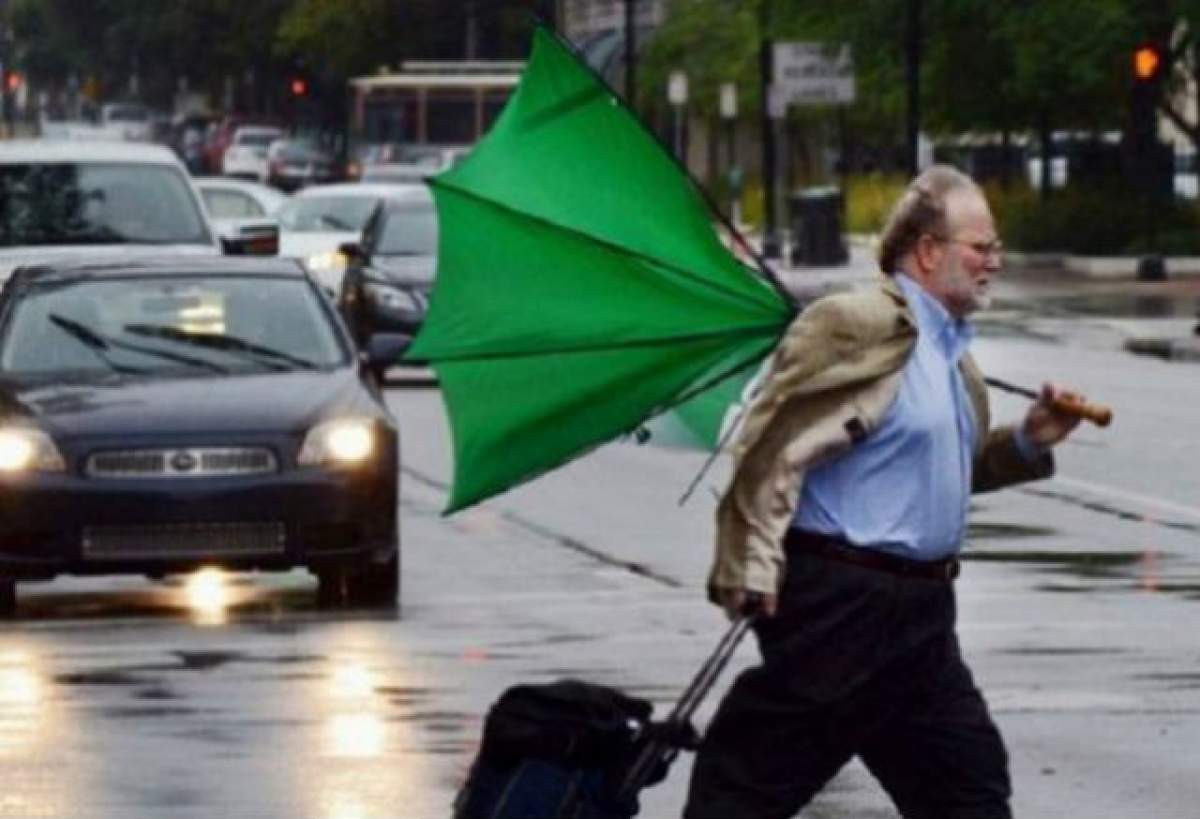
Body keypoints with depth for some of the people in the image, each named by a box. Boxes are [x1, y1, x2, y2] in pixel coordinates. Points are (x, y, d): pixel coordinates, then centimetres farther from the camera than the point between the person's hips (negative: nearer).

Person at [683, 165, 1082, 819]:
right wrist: (752, 568, -21)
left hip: (921, 610, 9)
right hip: (839, 599, -9)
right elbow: (771, 446, -17)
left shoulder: (952, 349, 17)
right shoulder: (855, 324, -12)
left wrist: (1027, 442, 13)